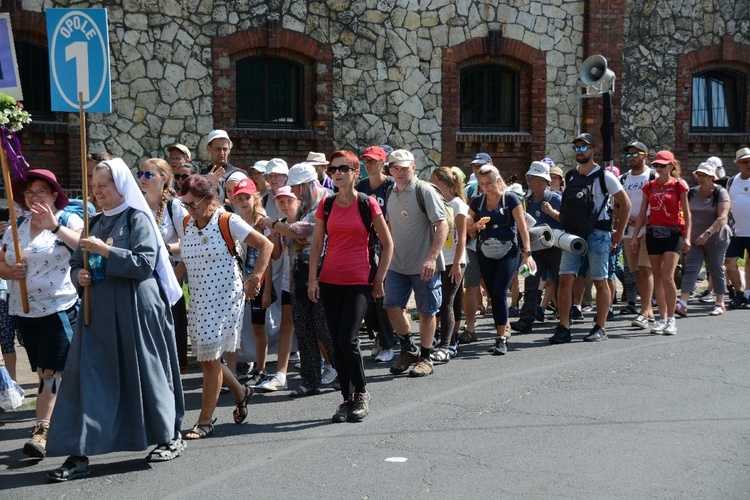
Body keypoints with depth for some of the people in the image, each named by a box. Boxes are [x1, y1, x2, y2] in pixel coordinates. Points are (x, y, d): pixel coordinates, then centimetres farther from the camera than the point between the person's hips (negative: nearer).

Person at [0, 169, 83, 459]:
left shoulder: (67, 220, -3)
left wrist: (54, 226, -25)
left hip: (60, 309, -6)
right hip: (24, 311, 6)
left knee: (51, 372, -9)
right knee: (42, 373, 12)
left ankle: (42, 430, -8)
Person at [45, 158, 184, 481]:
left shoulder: (137, 219, -5)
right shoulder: (96, 224, 15)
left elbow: (145, 263, -15)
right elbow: (77, 263, 21)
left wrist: (104, 251, -18)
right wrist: (79, 275, -2)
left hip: (134, 311, -6)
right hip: (98, 312, 6)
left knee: (145, 370, 4)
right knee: (87, 376, -1)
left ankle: (171, 437, 23)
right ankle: (79, 454, 0)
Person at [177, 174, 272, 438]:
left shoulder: (228, 222, -11)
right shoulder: (186, 224, 7)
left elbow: (266, 245, -9)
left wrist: (254, 280, -13)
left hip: (224, 298, -6)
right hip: (198, 300, 6)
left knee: (210, 358, -5)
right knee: (204, 358, 8)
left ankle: (205, 421, 6)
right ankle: (240, 392, 35)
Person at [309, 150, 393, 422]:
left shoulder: (367, 204, -3)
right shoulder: (326, 205, 7)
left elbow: (387, 244, 2)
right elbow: (316, 244, 9)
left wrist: (379, 279, -1)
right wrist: (312, 279, 1)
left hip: (358, 282, -4)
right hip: (330, 281, 4)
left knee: (347, 339, -13)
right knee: (337, 342, 5)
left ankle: (362, 393, 7)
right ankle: (347, 399, 16)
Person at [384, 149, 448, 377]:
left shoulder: (425, 191, -10)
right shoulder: (391, 193, 9)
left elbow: (442, 225, -16)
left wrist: (432, 258, -24)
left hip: (424, 265, -5)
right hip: (396, 264, 6)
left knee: (426, 311, 4)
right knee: (392, 306, 0)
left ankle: (425, 358, 18)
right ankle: (408, 349, 21)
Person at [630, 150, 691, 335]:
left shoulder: (678, 185, 0)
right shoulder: (649, 186, 9)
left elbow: (686, 213, 0)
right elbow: (642, 213, 11)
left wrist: (687, 237, -7)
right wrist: (634, 236, 6)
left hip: (673, 233, -4)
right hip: (653, 233, 4)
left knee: (668, 277, -13)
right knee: (657, 277, 6)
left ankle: (671, 320, -5)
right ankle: (662, 319, 12)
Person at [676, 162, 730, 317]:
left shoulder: (720, 193, -7)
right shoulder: (692, 193, 7)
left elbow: (722, 217, -17)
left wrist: (707, 233, -27)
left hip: (716, 239, -4)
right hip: (695, 239, 4)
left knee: (716, 270, 5)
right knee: (690, 269, -8)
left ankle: (720, 304, 19)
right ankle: (682, 304, -17)